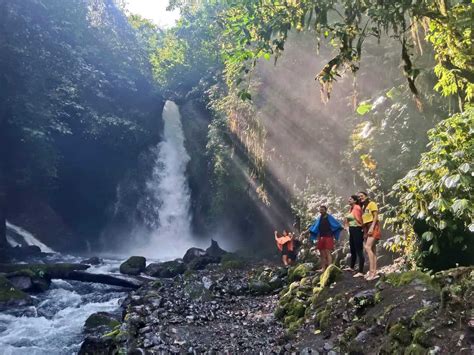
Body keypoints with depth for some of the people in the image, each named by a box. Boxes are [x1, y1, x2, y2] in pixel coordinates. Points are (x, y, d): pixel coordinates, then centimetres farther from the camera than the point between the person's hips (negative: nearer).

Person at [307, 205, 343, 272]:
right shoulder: (319, 218, 14)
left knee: (327, 253, -12)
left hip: (328, 237, -6)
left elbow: (337, 225, -5)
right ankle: (323, 268, 10)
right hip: (320, 238, 6)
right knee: (322, 253, 6)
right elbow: (314, 226, 20)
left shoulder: (329, 217, -1)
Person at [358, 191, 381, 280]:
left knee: (368, 247, -22)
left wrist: (372, 227, -21)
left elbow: (376, 216, -11)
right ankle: (374, 272, 3)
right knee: (372, 250, 4)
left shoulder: (372, 204, -2)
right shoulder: (363, 207, 21)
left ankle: (372, 271, -25)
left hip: (373, 227, -8)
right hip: (366, 228, 8)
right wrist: (364, 231, 9)